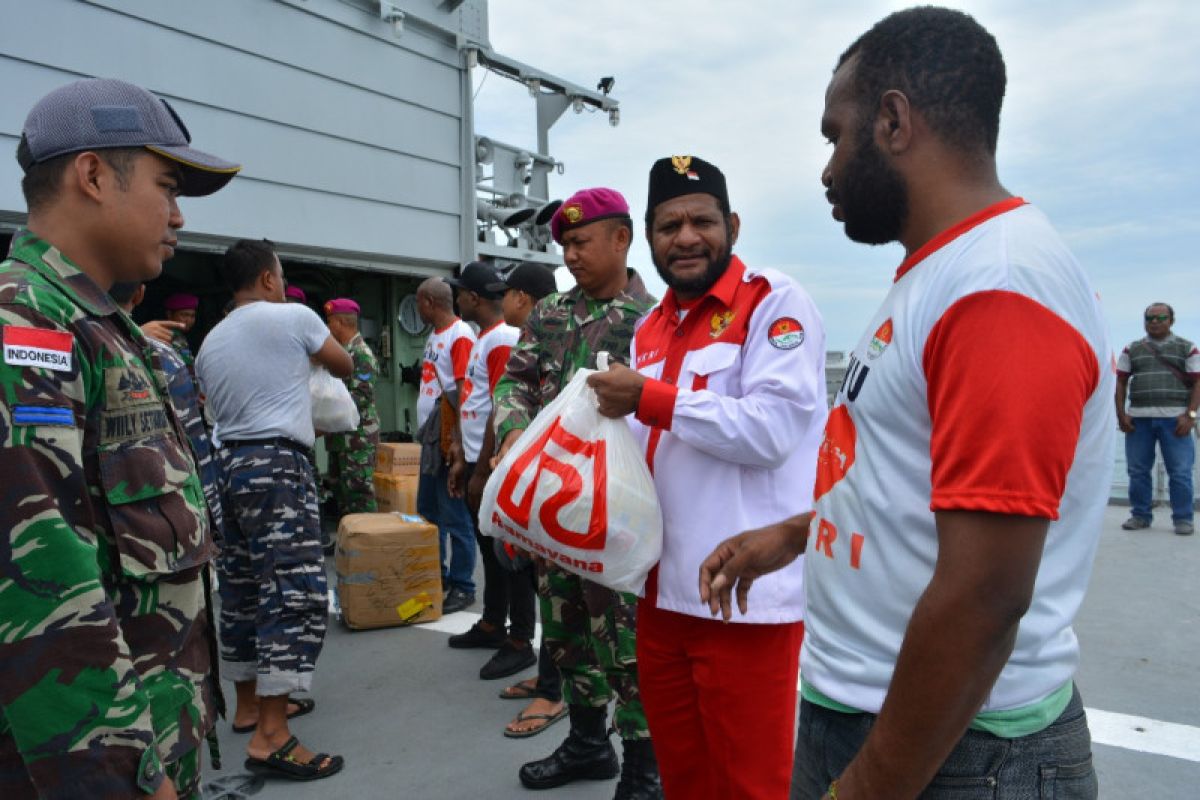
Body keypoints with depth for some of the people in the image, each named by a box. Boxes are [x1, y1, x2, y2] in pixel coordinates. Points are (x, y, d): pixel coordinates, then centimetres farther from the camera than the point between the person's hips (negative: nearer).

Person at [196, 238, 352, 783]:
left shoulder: (210, 343, 16)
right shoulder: (293, 317, -3)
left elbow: (215, 409, 18)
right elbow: (345, 367, 10)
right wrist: (314, 359, 33)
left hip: (230, 462, 9)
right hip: (277, 464, -8)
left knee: (243, 588, 15)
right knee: (297, 591, -10)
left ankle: (249, 705, 27)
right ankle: (271, 737, -13)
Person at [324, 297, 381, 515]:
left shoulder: (361, 353, -12)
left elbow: (362, 396, -21)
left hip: (358, 438, -9)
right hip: (339, 437, 9)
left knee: (359, 494, -7)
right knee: (341, 493, 13)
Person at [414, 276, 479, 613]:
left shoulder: (460, 335, -13)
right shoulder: (434, 336, 16)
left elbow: (466, 392, -19)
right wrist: (426, 434, 18)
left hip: (449, 439, -10)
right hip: (431, 437, 10)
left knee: (454, 517, -3)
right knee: (427, 511, 17)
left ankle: (462, 587, 7)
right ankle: (437, 577, 29)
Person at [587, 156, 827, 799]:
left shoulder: (775, 301, -7)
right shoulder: (650, 329, 14)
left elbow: (772, 429, -20)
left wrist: (649, 398, -17)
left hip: (747, 597, -7)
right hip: (663, 592, 7)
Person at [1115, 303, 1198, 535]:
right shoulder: (1132, 350, 14)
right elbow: (1121, 382, 11)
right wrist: (1121, 414, 1)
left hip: (1175, 418, -2)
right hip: (1138, 419, 2)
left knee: (1180, 471, -3)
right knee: (1137, 470, 3)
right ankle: (1140, 515, 13)